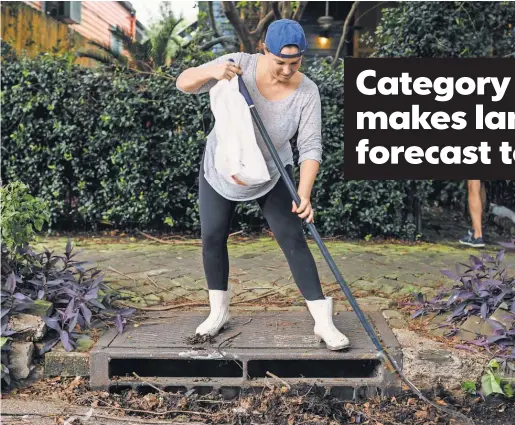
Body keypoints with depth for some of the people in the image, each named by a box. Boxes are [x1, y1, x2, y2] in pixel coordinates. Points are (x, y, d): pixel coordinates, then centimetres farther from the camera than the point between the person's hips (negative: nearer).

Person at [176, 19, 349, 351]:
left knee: (293, 239, -9)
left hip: (271, 174, -1)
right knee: (212, 238, 5)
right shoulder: (240, 65, -22)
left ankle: (324, 322, -3)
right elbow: (184, 83, -20)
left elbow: (311, 147, -25)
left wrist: (304, 194, -38)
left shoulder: (306, 92, -23)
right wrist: (212, 71, -41)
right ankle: (219, 311, 25)